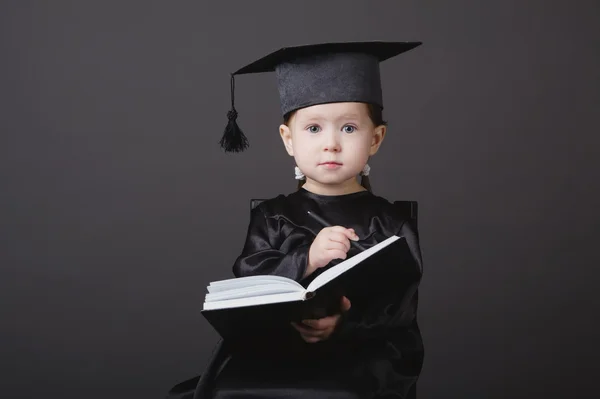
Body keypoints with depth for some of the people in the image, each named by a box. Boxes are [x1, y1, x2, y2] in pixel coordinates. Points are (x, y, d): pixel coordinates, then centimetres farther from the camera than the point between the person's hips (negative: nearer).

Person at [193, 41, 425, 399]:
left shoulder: (391, 224, 5)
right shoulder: (273, 218, 10)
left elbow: (400, 307, -3)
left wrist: (346, 323, -23)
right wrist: (305, 260, -18)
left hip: (364, 353, -1)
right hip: (277, 353, 2)